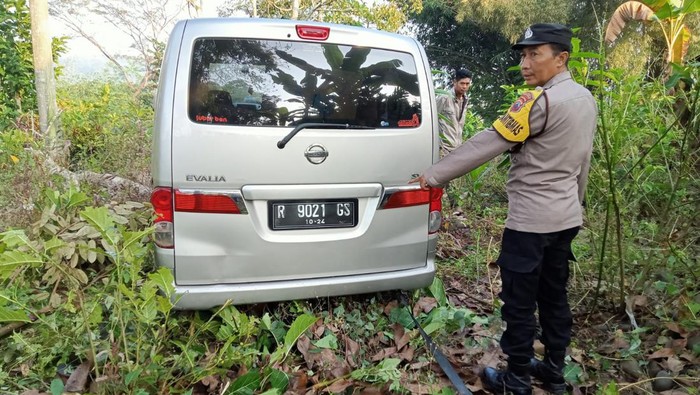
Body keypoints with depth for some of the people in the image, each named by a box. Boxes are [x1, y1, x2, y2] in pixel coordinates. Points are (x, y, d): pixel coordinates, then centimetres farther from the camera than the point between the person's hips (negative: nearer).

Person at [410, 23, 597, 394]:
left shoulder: (541, 101, -20)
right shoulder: (586, 99, 9)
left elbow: (487, 143, -21)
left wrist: (434, 174, -16)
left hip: (530, 220, -9)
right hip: (566, 217, 9)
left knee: (519, 303, 5)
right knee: (554, 297, 19)